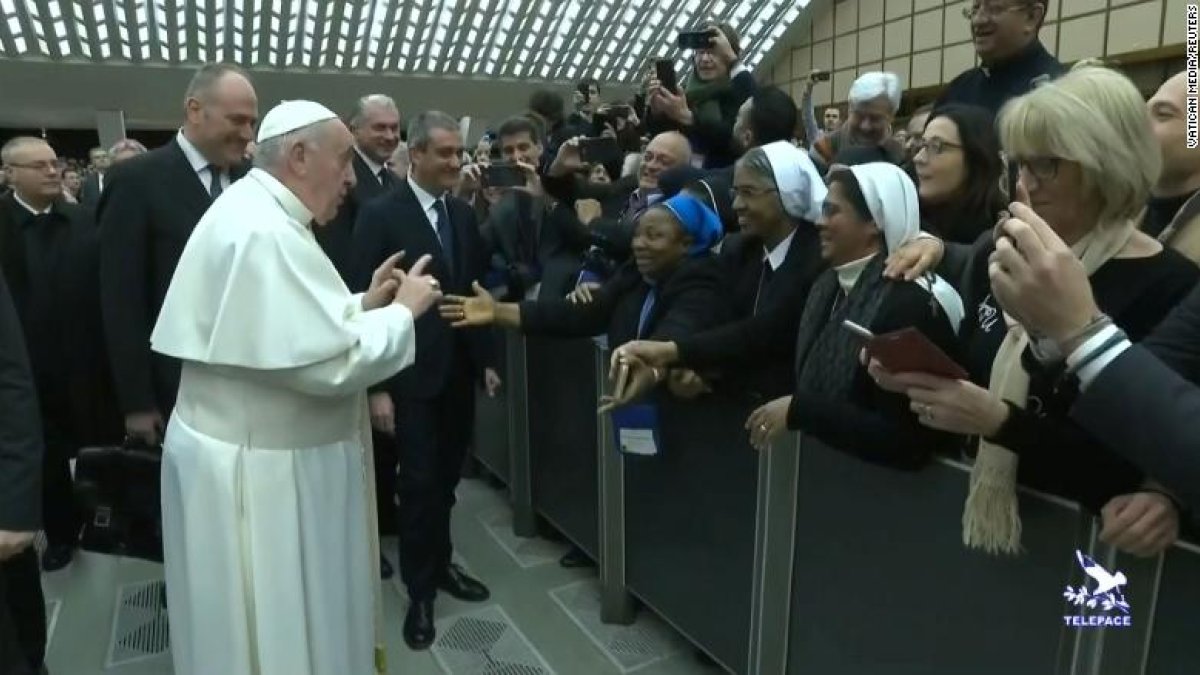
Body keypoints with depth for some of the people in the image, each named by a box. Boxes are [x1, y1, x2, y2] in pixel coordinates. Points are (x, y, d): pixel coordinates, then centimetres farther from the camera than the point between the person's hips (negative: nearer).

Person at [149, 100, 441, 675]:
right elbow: (331, 364, -28)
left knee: (293, 619, 25)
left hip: (262, 451, 10)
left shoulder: (256, 214, 9)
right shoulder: (263, 231, -24)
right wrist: (403, 310, -14)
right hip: (259, 471, -10)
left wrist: (364, 304, 5)